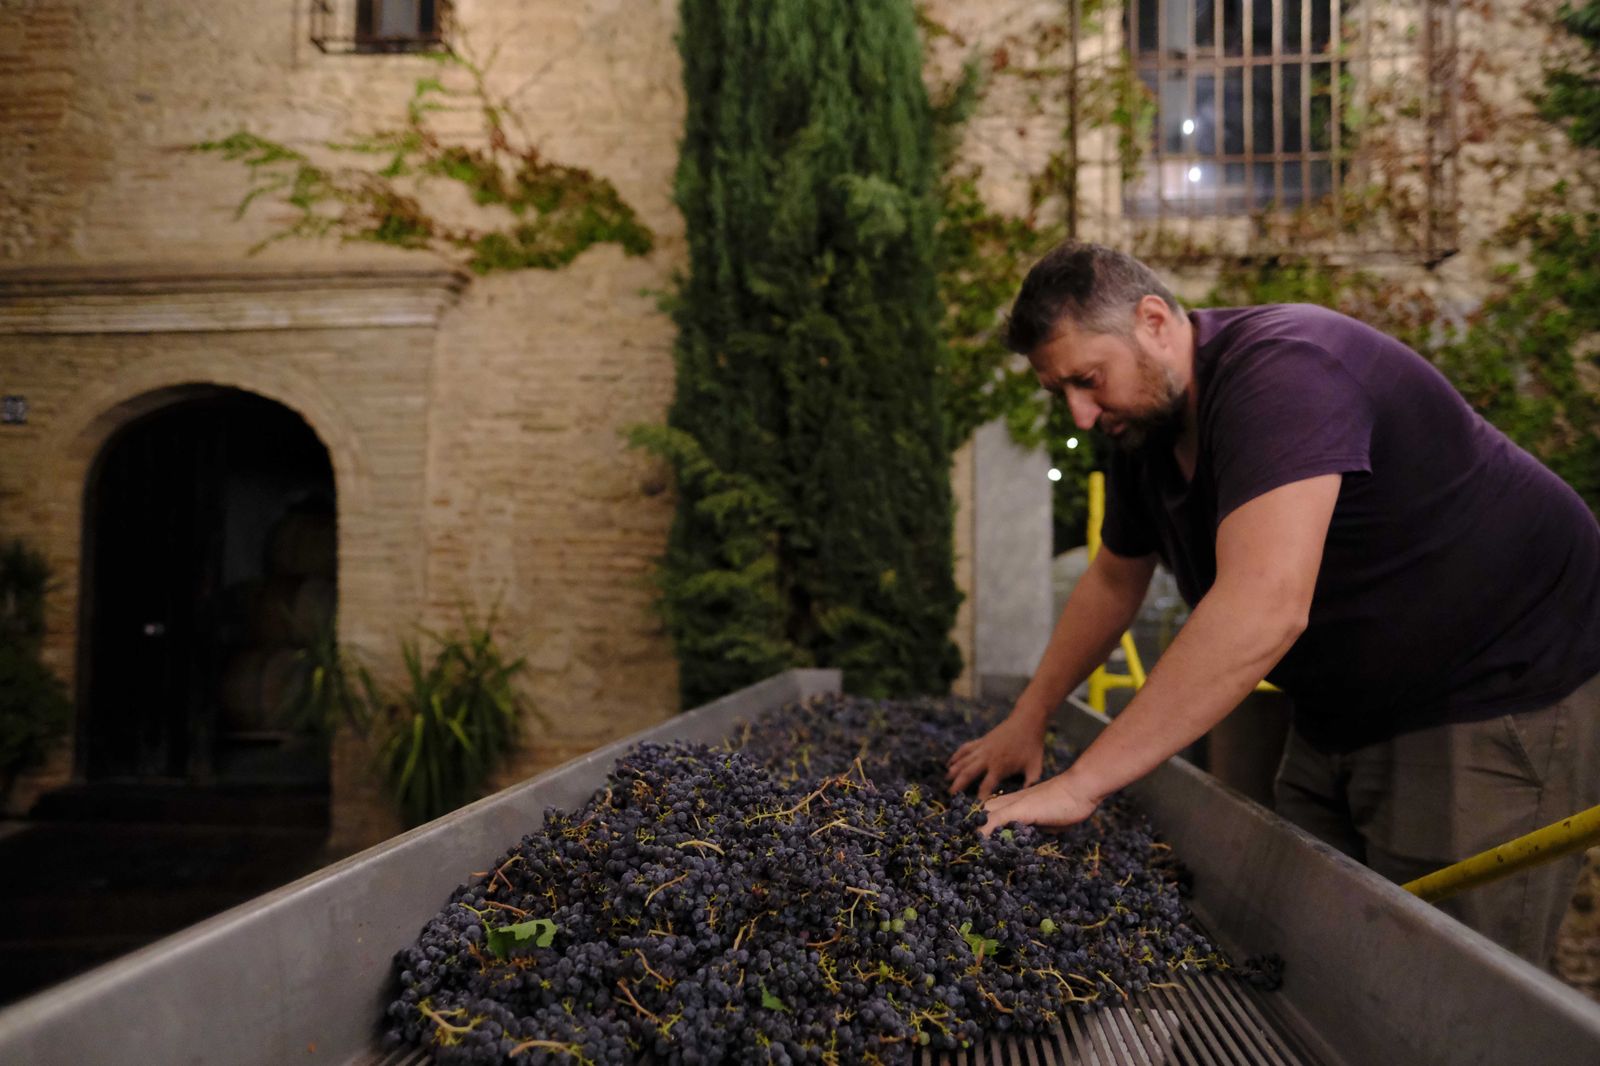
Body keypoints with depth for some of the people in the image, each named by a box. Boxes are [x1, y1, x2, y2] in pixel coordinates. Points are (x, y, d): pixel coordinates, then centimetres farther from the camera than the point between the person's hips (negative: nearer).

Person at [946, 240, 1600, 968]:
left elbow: (1263, 609, -39)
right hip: (1344, 711, 9)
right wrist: (1028, 719, 13)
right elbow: (1114, 579, 17)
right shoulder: (1144, 428, 2)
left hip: (1502, 694, -8)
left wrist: (1080, 784, -37)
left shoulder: (1277, 370, -27)